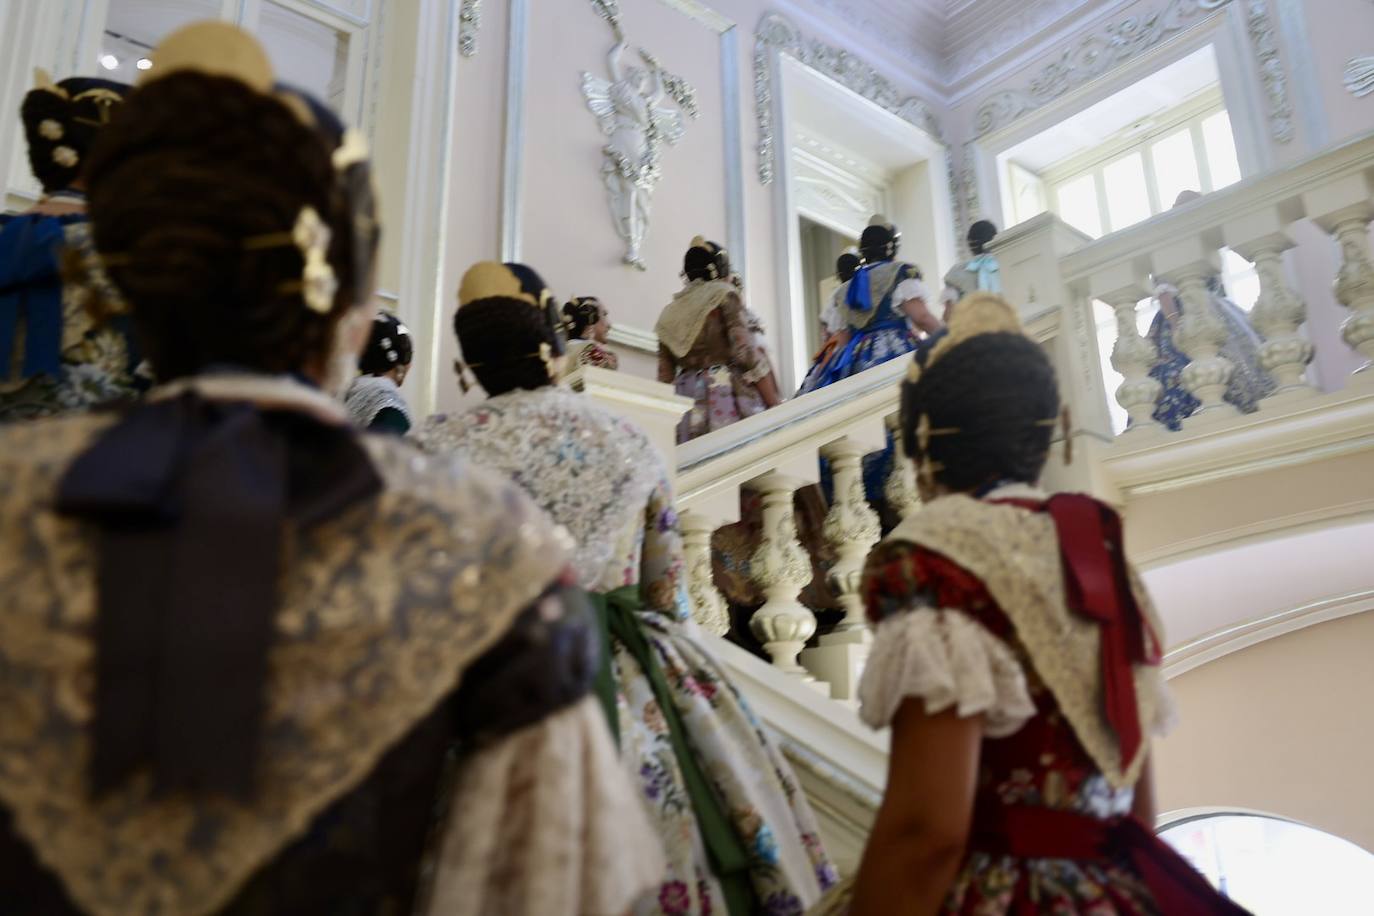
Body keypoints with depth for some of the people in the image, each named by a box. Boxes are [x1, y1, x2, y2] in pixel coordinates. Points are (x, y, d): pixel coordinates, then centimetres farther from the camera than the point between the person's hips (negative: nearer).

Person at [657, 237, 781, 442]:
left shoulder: (670, 311, 16)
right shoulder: (724, 295, 2)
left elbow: (665, 376, 13)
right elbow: (747, 352, -8)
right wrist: (774, 403, -7)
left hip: (688, 403, 5)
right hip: (729, 394, -5)